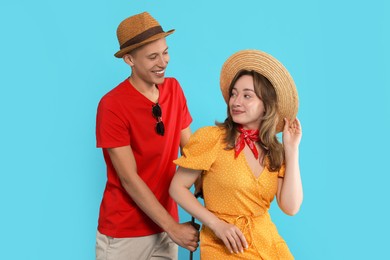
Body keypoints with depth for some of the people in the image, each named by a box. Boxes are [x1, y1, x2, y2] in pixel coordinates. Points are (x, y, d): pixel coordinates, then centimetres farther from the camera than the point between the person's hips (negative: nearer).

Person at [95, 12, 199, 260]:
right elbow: (129, 179, -18)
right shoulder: (113, 105, -18)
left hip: (165, 227, 5)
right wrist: (173, 227, -18)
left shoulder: (174, 89, -1)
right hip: (124, 233, -5)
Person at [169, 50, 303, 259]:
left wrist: (291, 149, -7)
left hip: (268, 242, 4)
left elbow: (291, 207, -8)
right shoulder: (210, 138, -11)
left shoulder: (275, 152, 2)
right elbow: (177, 188, -8)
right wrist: (217, 224, -17)